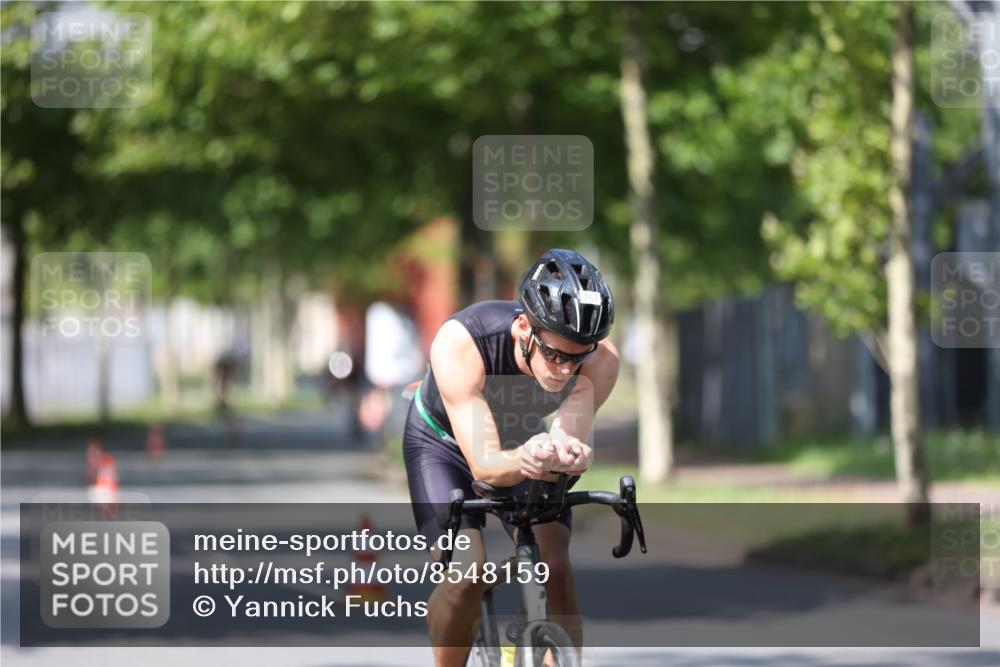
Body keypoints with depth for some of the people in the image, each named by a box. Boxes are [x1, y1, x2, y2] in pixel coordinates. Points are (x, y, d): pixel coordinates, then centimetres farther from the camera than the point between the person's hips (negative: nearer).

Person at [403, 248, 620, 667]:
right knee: (465, 571, -22)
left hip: (526, 441, 2)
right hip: (446, 441, -2)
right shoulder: (460, 343, -40)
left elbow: (571, 439, -37)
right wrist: (524, 458, -64)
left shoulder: (600, 359, -32)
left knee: (555, 569, -20)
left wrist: (568, 454, -62)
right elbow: (484, 466, -42)